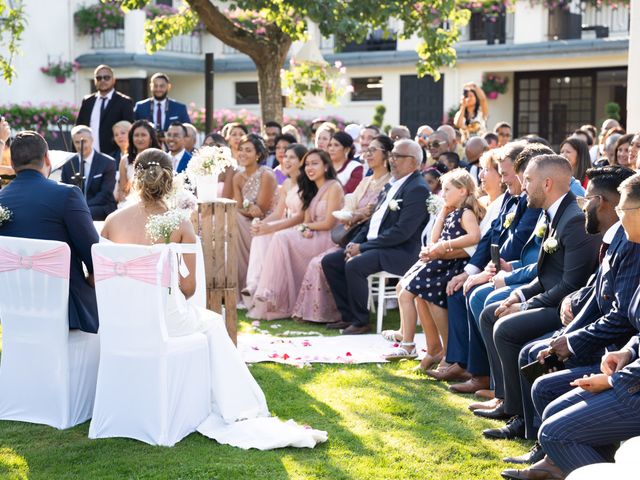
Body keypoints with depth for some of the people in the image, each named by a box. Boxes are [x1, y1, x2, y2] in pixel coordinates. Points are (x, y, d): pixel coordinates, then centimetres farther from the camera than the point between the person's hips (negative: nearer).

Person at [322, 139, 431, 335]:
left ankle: (361, 321, -14)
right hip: (372, 244, 10)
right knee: (329, 261, 0)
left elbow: (401, 232, -21)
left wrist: (363, 247, -18)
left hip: (399, 252, -10)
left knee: (354, 266, -31)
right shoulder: (393, 186, 17)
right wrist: (355, 243, 2)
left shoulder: (417, 189, -14)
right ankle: (348, 316, 5)